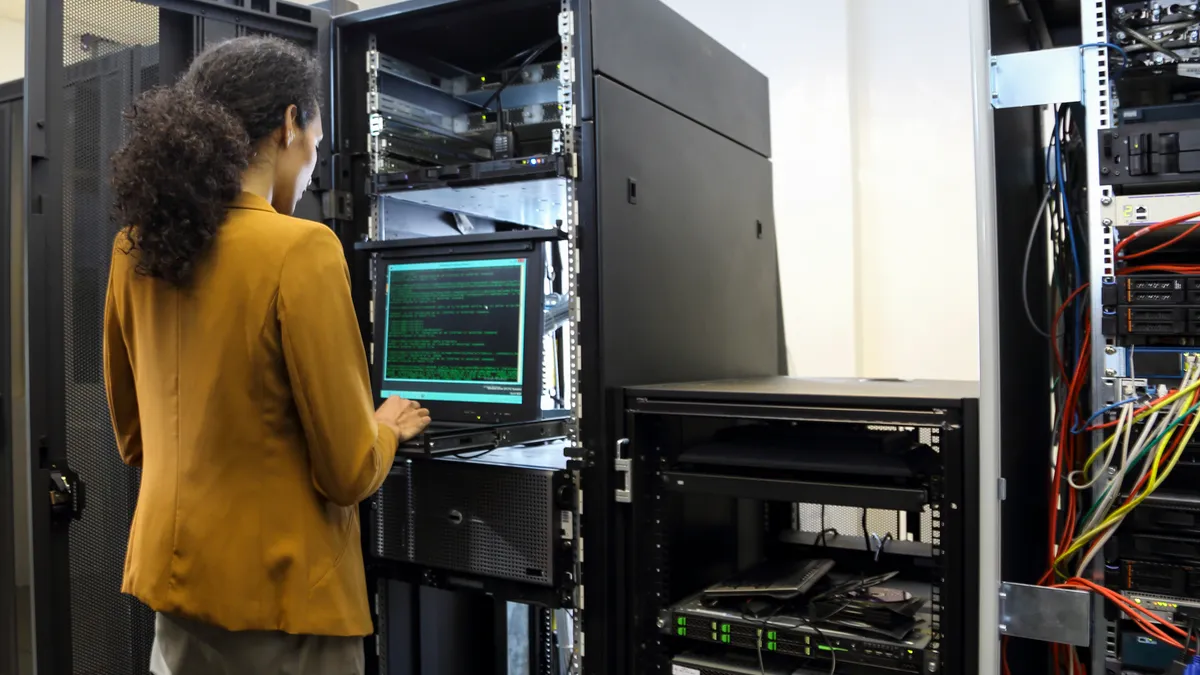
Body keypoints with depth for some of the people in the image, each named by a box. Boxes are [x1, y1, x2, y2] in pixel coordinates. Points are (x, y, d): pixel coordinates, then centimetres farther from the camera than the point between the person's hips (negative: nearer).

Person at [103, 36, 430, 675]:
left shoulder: (137, 247, 0)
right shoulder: (299, 248, -21)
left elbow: (134, 439, 12)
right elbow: (349, 473, -17)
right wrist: (387, 429, 3)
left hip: (173, 572, 7)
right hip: (275, 589, -6)